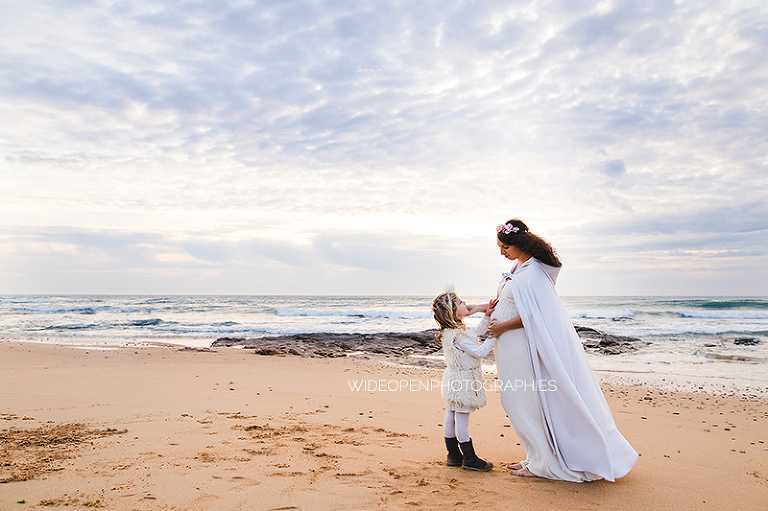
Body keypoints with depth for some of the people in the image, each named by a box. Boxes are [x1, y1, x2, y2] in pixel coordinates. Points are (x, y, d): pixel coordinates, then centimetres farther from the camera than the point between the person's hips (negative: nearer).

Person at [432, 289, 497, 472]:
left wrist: (487, 316, 10)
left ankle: (453, 455, 26)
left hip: (453, 380, 10)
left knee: (451, 418, 15)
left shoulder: (451, 330, 5)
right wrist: (495, 336, -16)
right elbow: (479, 351, -24)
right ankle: (469, 459, 11)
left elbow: (476, 331, 18)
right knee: (462, 420, 0)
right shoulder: (458, 336, -26)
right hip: (463, 382, -10)